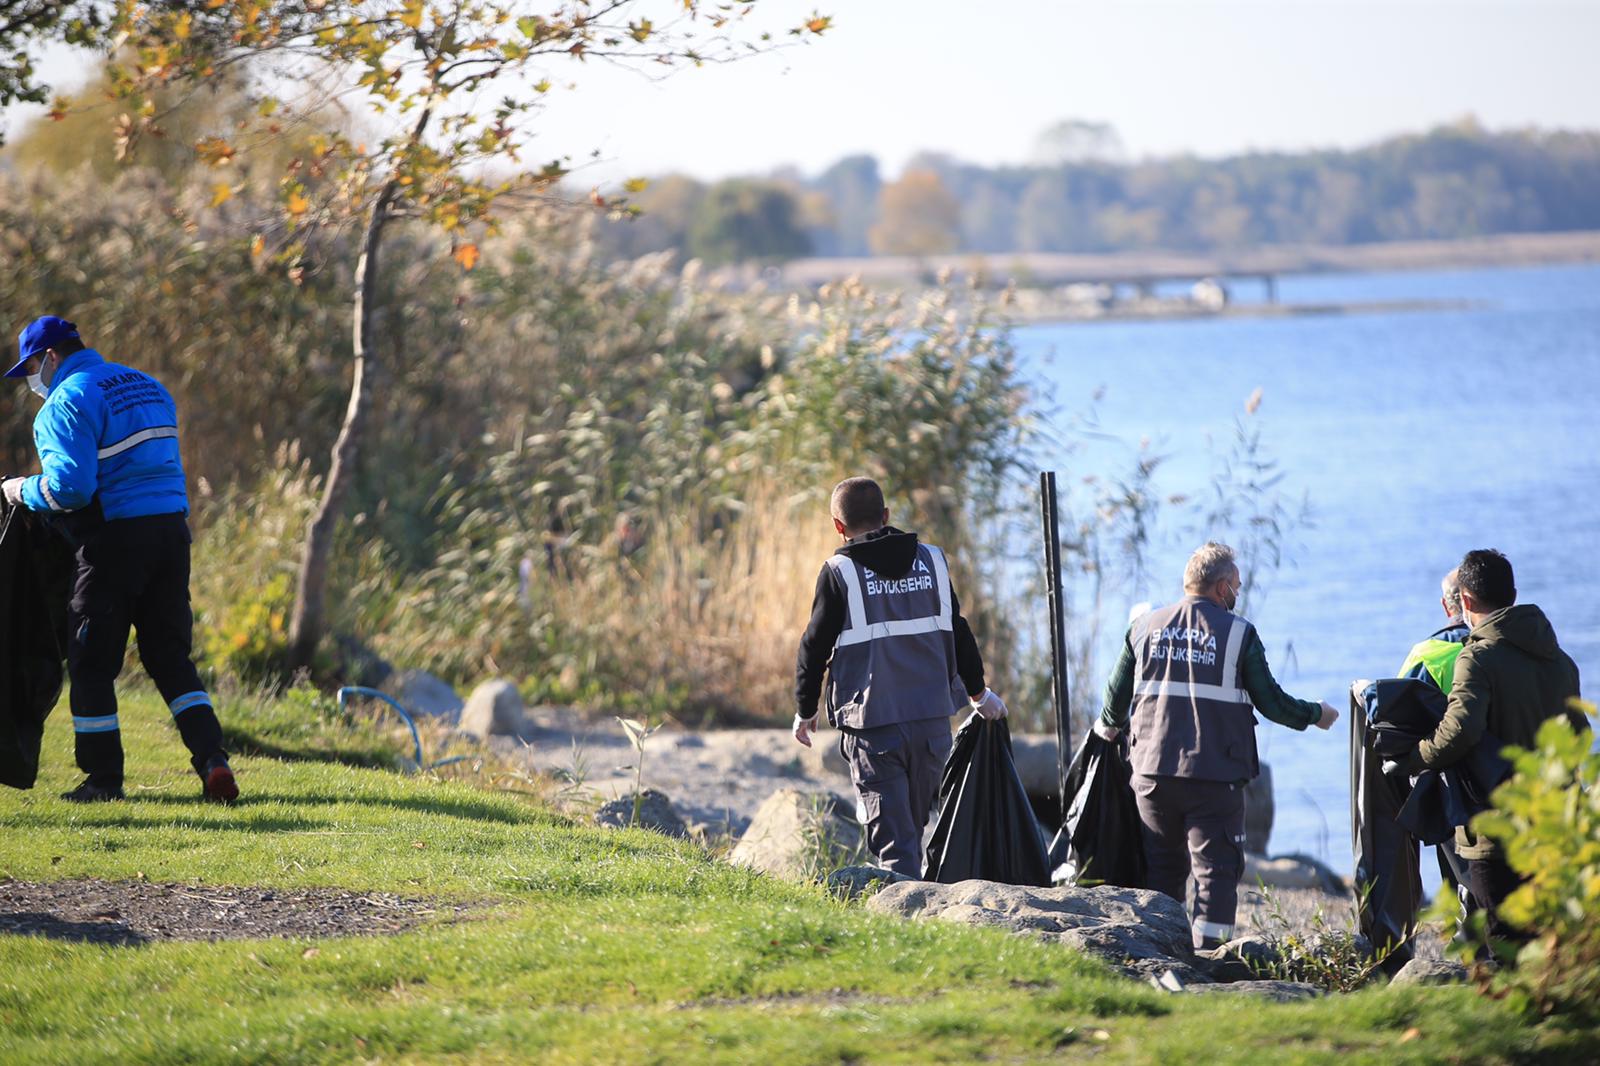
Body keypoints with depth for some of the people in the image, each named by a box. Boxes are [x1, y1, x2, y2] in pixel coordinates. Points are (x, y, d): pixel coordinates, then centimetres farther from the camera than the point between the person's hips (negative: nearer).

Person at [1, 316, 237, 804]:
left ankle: (103, 777, 9)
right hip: (172, 529, 7)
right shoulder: (146, 385, 18)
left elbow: (70, 486, -19)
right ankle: (212, 759, -3)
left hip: (116, 539, -7)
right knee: (170, 657, 11)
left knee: (91, 663, 5)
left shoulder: (67, 403, -9)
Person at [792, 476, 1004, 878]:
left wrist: (805, 711, 13)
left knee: (892, 833, -3)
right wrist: (979, 693, 30)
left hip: (873, 724, -4)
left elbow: (815, 646, -1)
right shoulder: (931, 560, 8)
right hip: (933, 718, 4)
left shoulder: (840, 572, -5)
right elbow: (957, 633, 16)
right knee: (915, 821, 19)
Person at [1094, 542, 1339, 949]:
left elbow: (1116, 697, 13)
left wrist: (1108, 727, 35)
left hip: (1152, 773, 4)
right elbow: (1272, 702, 0)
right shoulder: (1239, 633, -3)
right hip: (1214, 775, -4)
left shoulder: (1144, 628, 8)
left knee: (1162, 870, 16)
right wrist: (1316, 715, 18)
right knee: (1216, 870, -1)